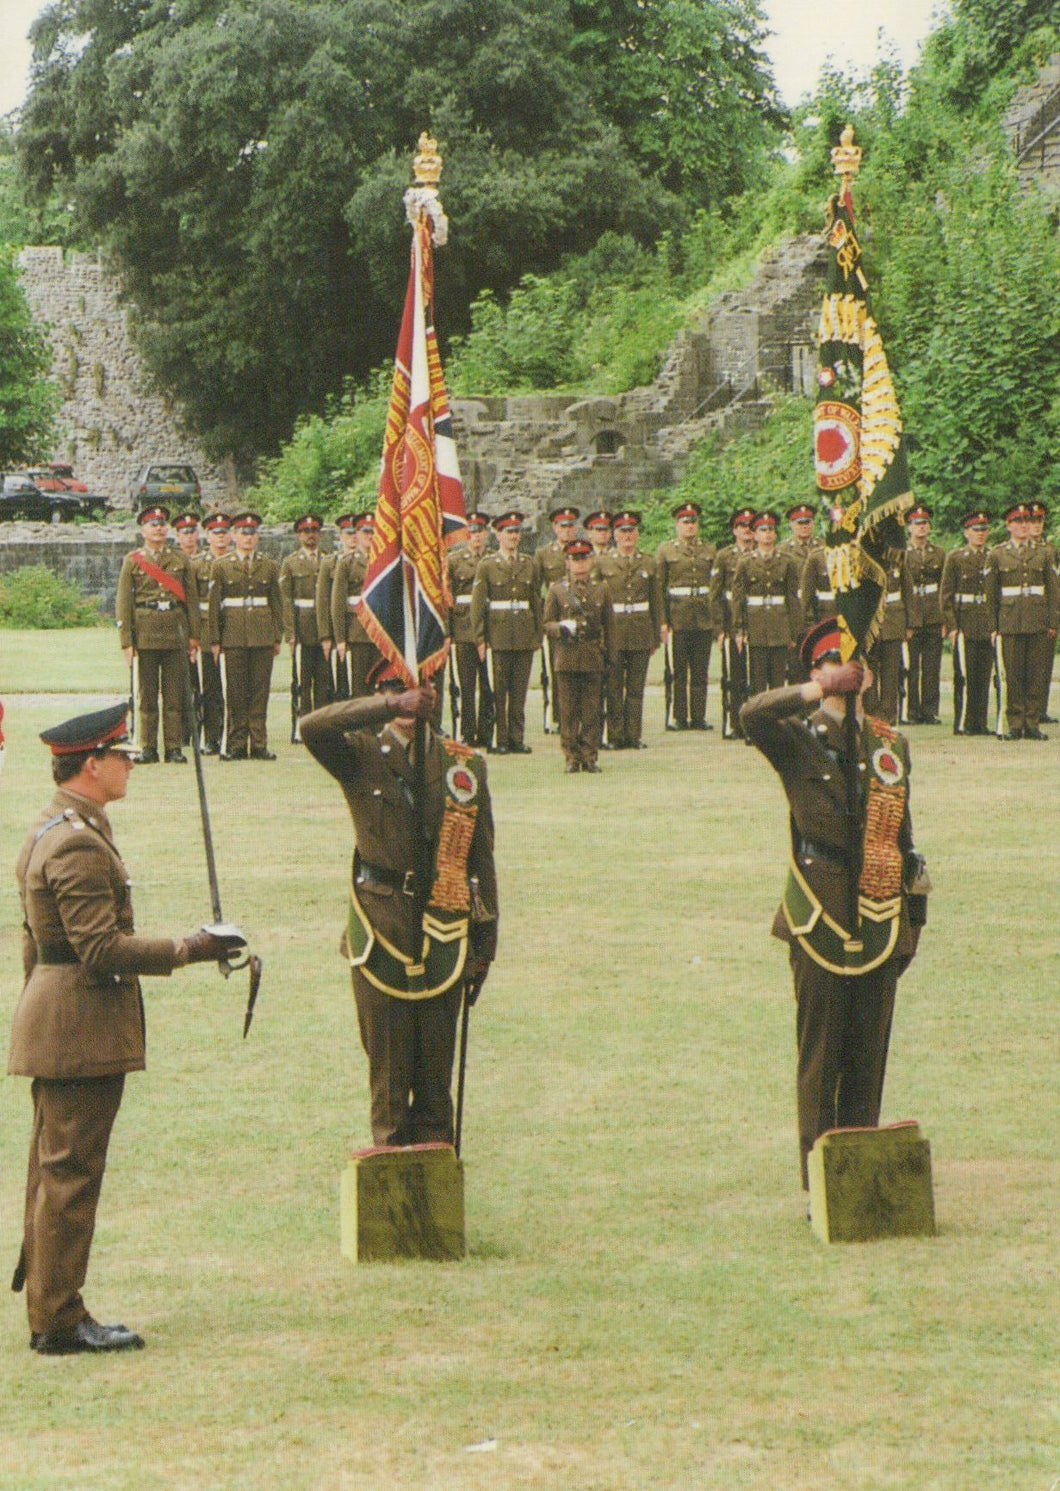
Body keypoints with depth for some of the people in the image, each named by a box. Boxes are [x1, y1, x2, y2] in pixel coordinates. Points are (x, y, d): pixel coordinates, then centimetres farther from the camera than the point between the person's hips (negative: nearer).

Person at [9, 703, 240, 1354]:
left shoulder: (50, 831, 15)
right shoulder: (79, 843, -18)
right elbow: (102, 949, -23)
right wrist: (187, 949, -18)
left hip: (51, 1015, 11)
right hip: (82, 1030, -11)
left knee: (55, 1170, 13)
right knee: (71, 1172, -6)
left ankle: (48, 1307, 19)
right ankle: (60, 1319, -2)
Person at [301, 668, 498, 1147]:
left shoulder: (465, 764, 8)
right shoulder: (361, 756, 0)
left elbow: (481, 857, 12)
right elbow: (313, 728, -22)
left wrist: (485, 942, 10)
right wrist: (392, 707, -30)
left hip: (443, 939, 2)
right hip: (381, 929, -2)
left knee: (436, 1067, 7)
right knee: (388, 1066, 2)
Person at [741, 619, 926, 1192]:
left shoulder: (892, 746, 14)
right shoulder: (797, 740, -2)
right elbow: (751, 715, -25)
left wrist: (914, 913, 16)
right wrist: (819, 690, -29)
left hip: (880, 924, 5)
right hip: (820, 923, -5)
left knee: (870, 1053, 8)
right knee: (820, 1056, -2)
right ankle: (821, 1186, 1)